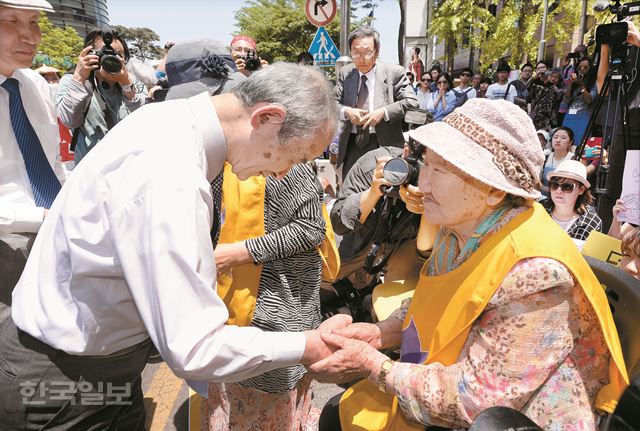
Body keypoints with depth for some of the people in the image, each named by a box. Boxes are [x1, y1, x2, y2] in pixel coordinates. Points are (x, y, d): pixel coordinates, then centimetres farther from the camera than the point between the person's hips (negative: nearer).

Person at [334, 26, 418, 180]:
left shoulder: (394, 72, -2)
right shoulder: (345, 73, 8)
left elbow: (412, 102, -6)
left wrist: (384, 112, -18)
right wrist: (346, 111, -15)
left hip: (385, 144, -3)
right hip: (352, 144, 3)